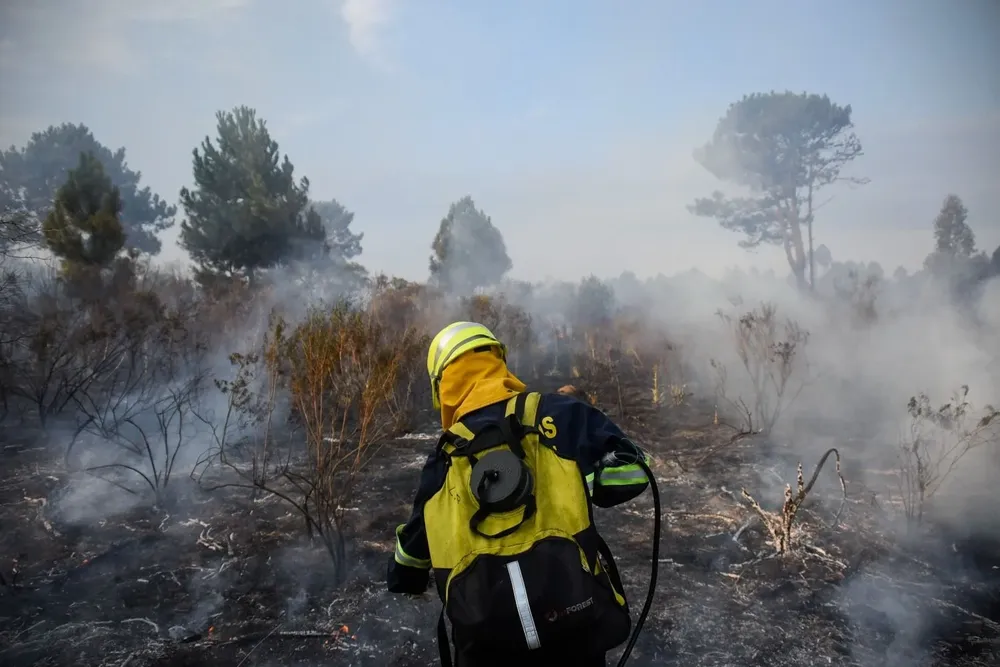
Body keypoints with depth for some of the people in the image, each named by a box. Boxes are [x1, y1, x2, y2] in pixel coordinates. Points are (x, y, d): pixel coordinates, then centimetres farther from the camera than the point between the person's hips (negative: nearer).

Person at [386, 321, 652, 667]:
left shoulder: (443, 461, 8)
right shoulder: (559, 414, -1)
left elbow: (412, 549, 21)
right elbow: (631, 469, -1)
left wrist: (402, 580, 42)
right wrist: (573, 485, 12)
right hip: (572, 628, -1)